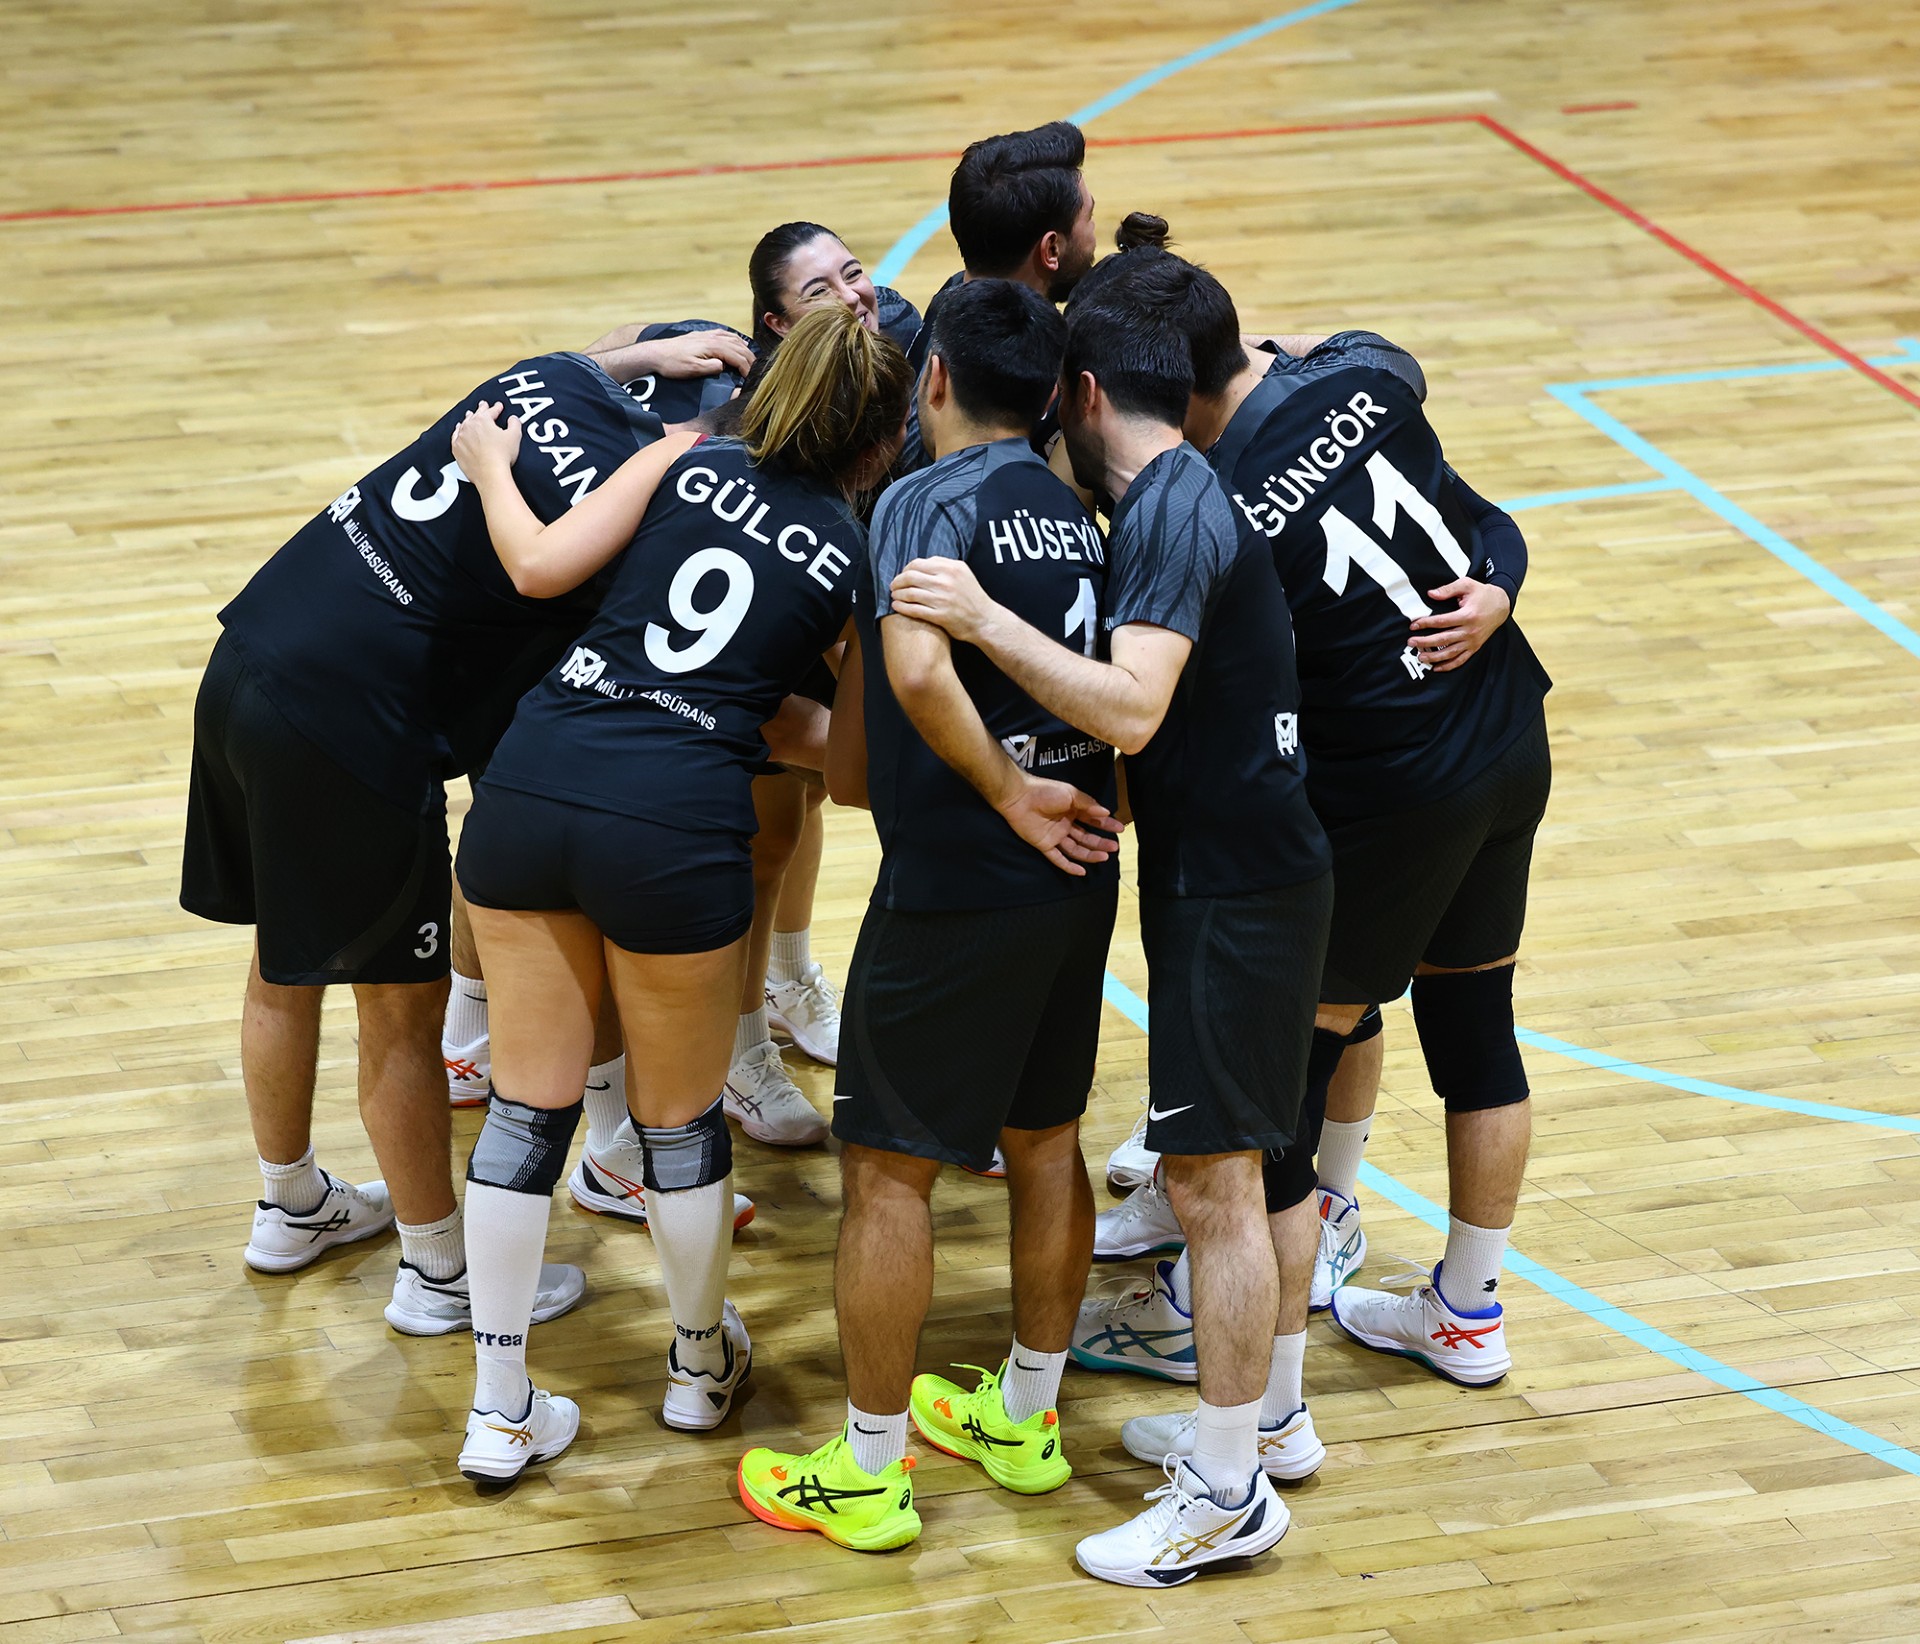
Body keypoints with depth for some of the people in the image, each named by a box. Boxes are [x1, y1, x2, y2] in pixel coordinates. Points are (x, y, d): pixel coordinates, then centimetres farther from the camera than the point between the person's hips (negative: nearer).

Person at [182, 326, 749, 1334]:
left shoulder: (560, 375, 2)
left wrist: (639, 356, 16)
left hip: (251, 657, 9)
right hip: (349, 730, -9)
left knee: (286, 967, 25)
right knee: (400, 1008, 9)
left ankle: (291, 1208, 46)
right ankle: (438, 1271, 26)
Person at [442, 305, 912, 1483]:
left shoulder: (691, 462, 11)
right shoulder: (861, 564, 10)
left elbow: (543, 564, 2)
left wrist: (493, 472, 20)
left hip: (531, 786, 2)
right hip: (677, 822, -2)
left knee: (529, 1104, 12)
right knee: (681, 1115, 19)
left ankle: (502, 1411, 19)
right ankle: (703, 1363, 40)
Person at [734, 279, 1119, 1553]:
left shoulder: (932, 502, -11)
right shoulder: (1076, 515, 10)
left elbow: (918, 671, -29)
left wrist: (1007, 793, -19)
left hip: (958, 887, -8)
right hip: (1078, 875, 8)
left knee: (889, 1164, 3)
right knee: (1044, 1141, 20)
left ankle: (869, 1475, 11)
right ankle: (1025, 1418, 35)